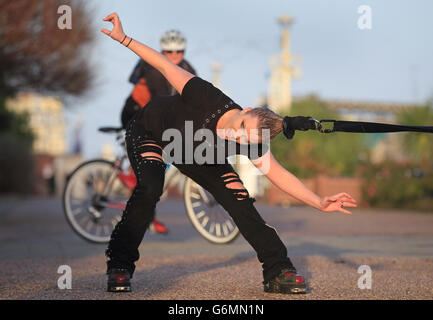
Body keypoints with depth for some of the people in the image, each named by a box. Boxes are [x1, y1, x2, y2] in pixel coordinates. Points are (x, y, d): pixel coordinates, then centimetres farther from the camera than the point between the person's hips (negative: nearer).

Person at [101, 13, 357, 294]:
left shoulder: (250, 143, -29)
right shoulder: (209, 100, -41)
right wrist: (124, 39, -37)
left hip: (194, 155, 4)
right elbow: (166, 66, -34)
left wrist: (320, 203, -28)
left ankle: (278, 270, 3)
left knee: (239, 199, -9)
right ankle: (120, 265, -15)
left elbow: (279, 174, -19)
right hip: (151, 131, -3)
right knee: (150, 188, -31)